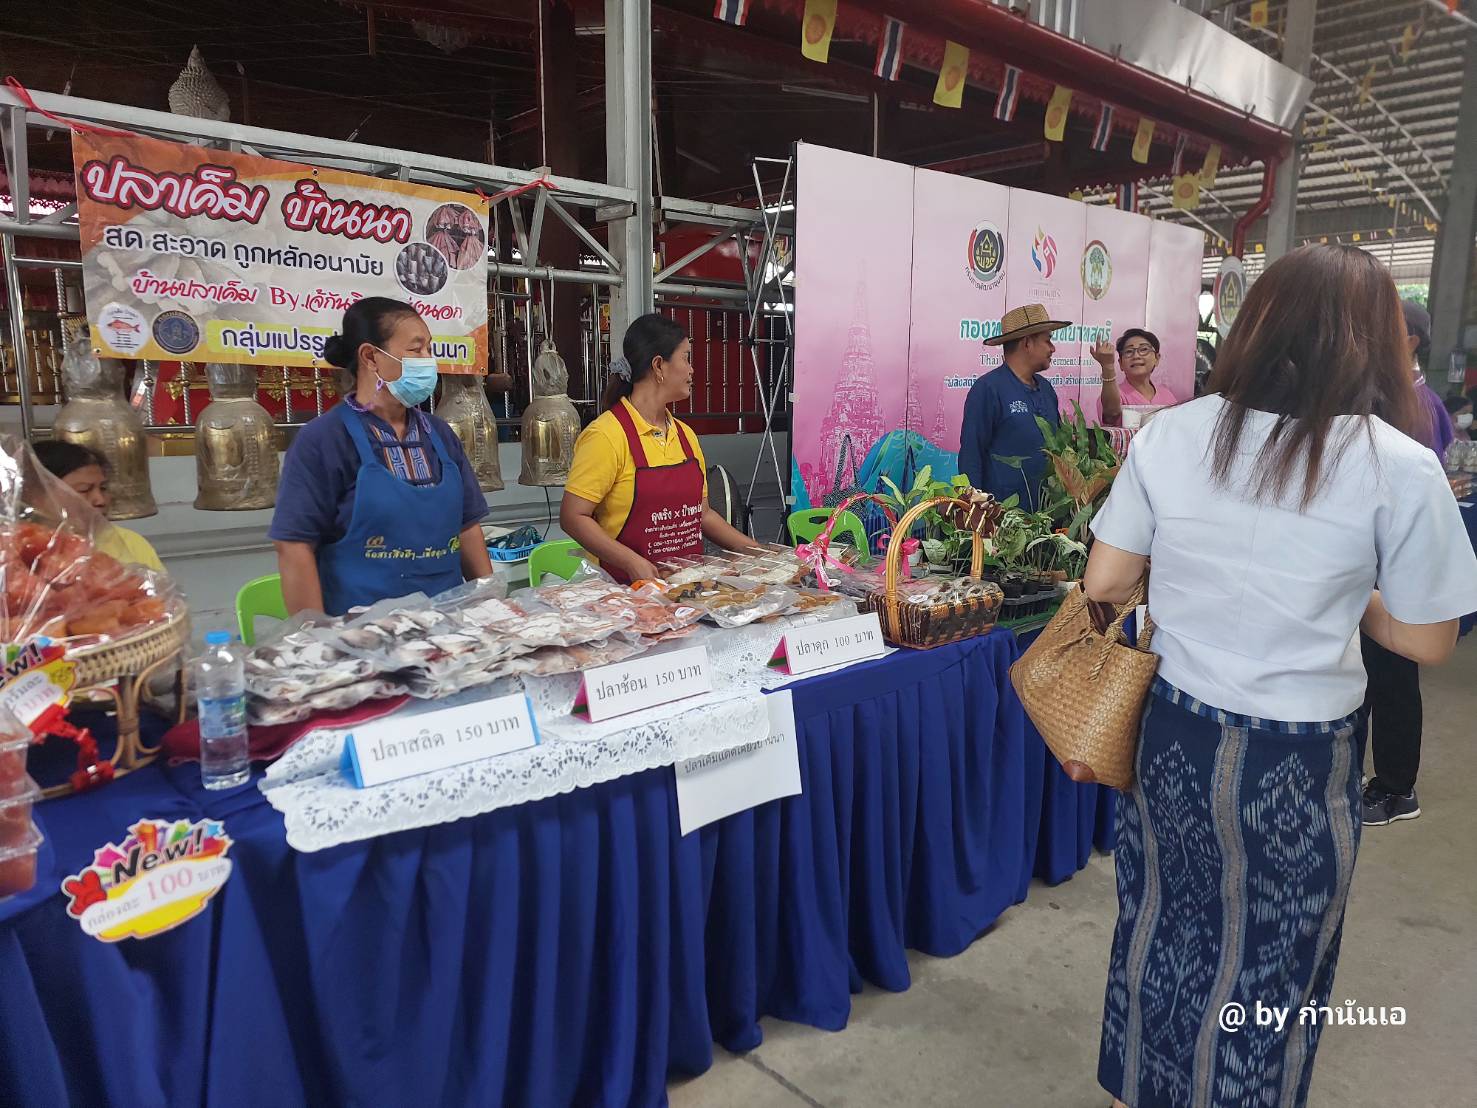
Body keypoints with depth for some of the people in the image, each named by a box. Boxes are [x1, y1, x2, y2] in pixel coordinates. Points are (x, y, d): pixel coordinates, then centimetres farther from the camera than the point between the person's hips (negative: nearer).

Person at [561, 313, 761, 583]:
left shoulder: (685, 435, 14)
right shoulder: (607, 435, -10)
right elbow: (573, 517, -13)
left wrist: (755, 551, 12)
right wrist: (633, 563, -23)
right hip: (627, 586, -6)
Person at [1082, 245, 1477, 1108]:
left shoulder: (1171, 434, -8)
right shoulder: (1400, 466, -14)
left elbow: (1105, 584, -3)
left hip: (1173, 733, 3)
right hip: (1298, 761, -3)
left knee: (1161, 926, 23)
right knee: (1266, 967, 19)